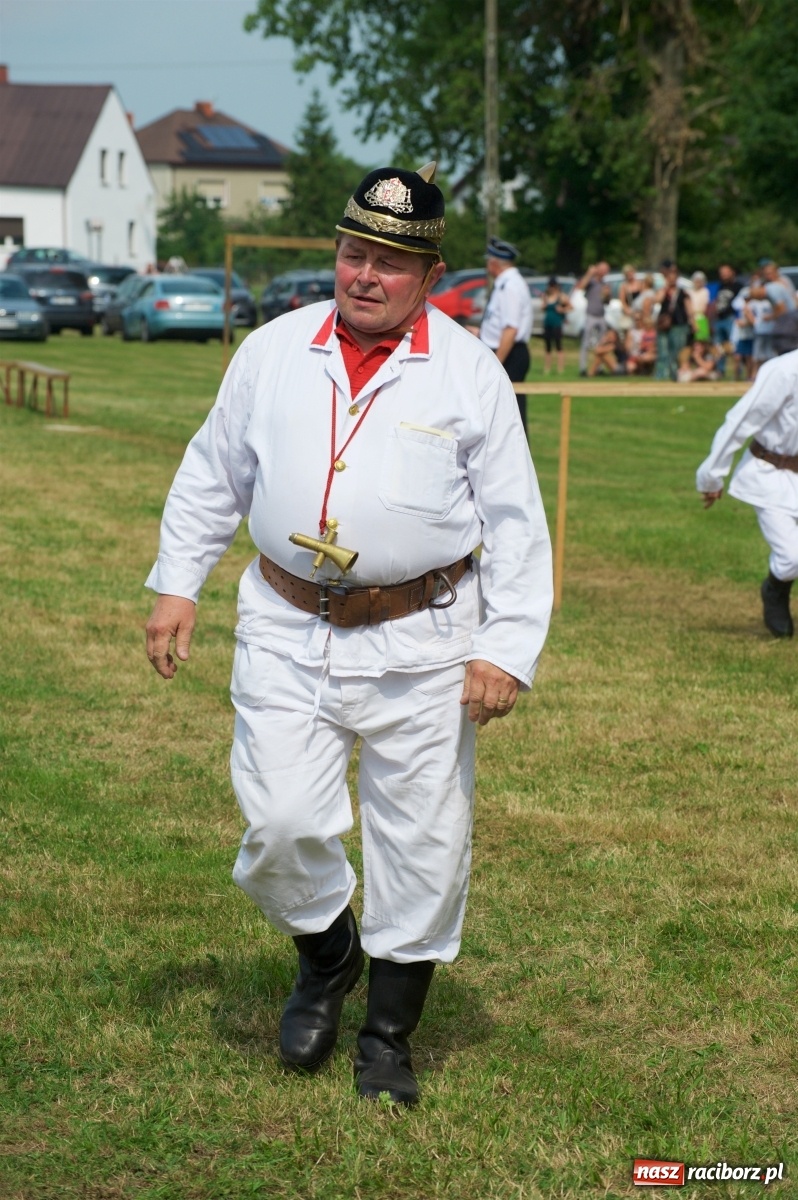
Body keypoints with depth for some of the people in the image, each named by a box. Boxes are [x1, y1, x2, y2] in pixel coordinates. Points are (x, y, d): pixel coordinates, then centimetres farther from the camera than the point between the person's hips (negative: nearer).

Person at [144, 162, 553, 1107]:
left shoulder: (469, 373, -1)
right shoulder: (272, 351, 6)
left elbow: (515, 522, 0)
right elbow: (212, 474, 16)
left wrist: (509, 648, -8)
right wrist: (176, 583, 8)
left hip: (421, 640, -1)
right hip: (287, 636, 2)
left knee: (423, 840, 2)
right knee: (281, 823, -7)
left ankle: (389, 1033, 21)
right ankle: (325, 953, 26)